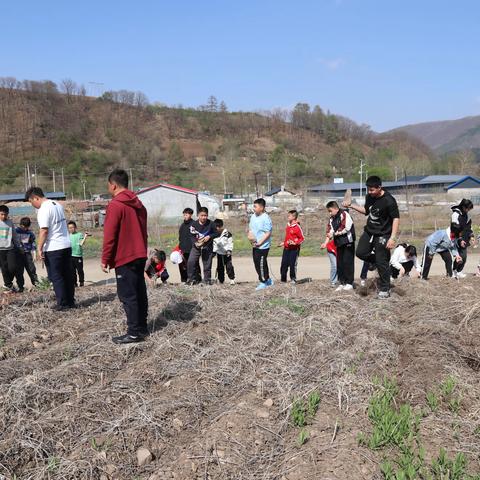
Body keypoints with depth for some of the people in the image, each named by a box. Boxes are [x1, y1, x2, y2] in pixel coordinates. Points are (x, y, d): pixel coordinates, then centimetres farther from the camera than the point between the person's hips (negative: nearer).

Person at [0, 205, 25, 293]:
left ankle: (7, 284, 11)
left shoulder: (10, 222, 6)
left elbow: (15, 236, 13)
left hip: (10, 249, 1)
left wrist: (19, 246, 14)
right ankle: (9, 285, 16)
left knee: (13, 267, -9)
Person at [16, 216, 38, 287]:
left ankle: (36, 282, 5)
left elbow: (33, 244, 9)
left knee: (31, 268, -1)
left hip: (27, 253, 1)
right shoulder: (16, 231, -2)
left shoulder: (30, 233, 5)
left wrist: (33, 255, 5)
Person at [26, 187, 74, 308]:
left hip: (53, 248, -8)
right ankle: (71, 302, 18)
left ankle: (62, 303, 3)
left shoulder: (43, 210, -14)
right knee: (68, 275, 11)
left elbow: (44, 231, -20)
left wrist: (39, 249, -18)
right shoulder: (57, 205, 13)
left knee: (56, 277, 0)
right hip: (66, 246, 8)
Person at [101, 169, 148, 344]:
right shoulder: (138, 204, 11)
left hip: (124, 258, -8)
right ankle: (142, 327, 19)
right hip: (140, 256, 8)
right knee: (139, 292, 12)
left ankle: (134, 333, -2)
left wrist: (105, 260, -8)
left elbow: (109, 236, -14)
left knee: (127, 296, -4)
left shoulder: (115, 205, -13)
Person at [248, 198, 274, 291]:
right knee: (257, 263, 15)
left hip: (263, 246, -8)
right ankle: (268, 280, 30)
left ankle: (263, 282, 16)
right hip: (254, 245, 8)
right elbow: (250, 228, 17)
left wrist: (259, 243, -21)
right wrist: (250, 235, -4)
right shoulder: (253, 216, 7)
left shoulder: (266, 218, -17)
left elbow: (268, 233, -18)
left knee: (261, 264, -1)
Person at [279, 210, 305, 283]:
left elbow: (302, 239, -10)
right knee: (284, 264, 7)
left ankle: (293, 279, 13)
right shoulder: (288, 226, 11)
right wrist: (283, 243, 22)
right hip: (286, 248, 7)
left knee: (293, 264, -2)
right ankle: (283, 280, 16)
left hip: (294, 249, -7)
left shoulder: (297, 227, -12)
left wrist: (295, 243, -21)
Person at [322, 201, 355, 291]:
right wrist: (325, 242, -7)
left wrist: (334, 233, -12)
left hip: (348, 242, -8)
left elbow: (346, 228, -19)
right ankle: (342, 283, 15)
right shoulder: (331, 219, 13)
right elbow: (330, 232, 6)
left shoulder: (344, 214, -10)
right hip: (339, 243, 8)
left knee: (347, 262, -5)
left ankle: (349, 283, 2)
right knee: (339, 263, 8)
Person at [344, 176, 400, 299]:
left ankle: (384, 290, 10)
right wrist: (351, 205, 6)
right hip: (369, 232, 7)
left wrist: (393, 238, -27)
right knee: (360, 253, 4)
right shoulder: (369, 197, 1)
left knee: (382, 263, -3)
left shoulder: (389, 201, -21)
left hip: (382, 235, -7)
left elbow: (396, 219, -20)